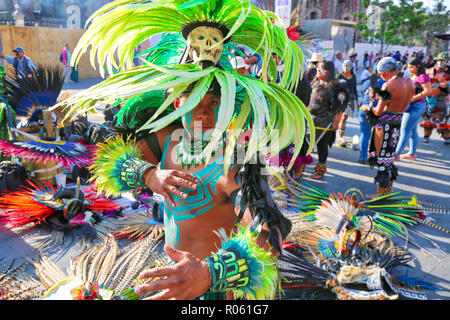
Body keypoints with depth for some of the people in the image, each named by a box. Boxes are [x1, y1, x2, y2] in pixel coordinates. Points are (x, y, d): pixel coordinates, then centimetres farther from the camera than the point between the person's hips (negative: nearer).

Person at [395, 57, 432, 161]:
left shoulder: (422, 76, -14)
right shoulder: (412, 76, 14)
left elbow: (428, 91, -20)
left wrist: (413, 98, -20)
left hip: (417, 106, -10)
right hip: (411, 106, 10)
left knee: (405, 130, -8)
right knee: (412, 130, 14)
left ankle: (397, 154, -4)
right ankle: (412, 153, 22)